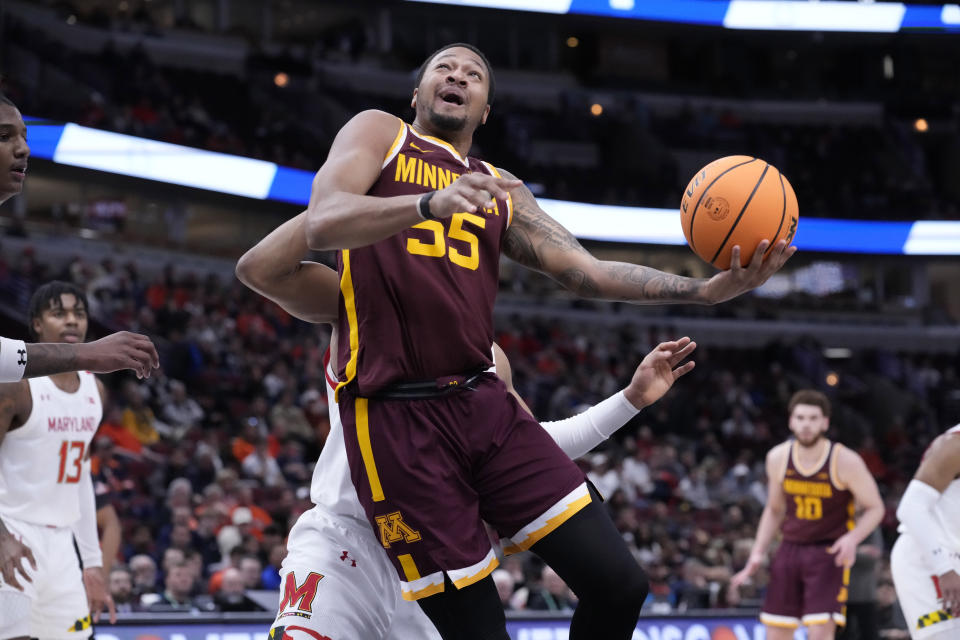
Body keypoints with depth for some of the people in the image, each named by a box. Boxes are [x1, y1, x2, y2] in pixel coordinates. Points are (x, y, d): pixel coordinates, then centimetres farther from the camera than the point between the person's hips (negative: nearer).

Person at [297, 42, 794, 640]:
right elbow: (323, 224, -11)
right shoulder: (380, 133, 9)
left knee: (618, 584, -5)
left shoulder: (499, 190, 23)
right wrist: (430, 203, -29)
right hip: (397, 419, -5)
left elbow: (588, 272, 12)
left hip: (485, 404, 5)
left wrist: (706, 289, -3)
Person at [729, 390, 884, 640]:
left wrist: (853, 538, -24)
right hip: (791, 547, 5)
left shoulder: (845, 461, -15)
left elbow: (875, 508, -5)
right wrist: (757, 553, 6)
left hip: (830, 553, -5)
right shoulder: (778, 458, -2)